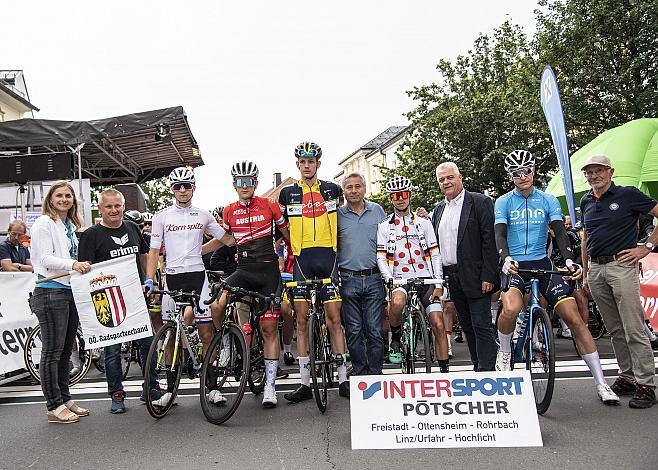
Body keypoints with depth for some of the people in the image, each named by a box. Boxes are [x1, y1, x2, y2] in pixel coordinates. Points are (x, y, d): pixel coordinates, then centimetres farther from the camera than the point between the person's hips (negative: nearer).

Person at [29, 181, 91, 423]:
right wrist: (72, 264, -29)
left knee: (66, 350, 14)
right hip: (50, 292, -8)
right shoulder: (44, 223, -6)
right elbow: (45, 259, -16)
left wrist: (83, 266, 10)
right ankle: (54, 407, 5)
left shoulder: (70, 226, 18)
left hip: (70, 292, 8)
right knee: (52, 351, -3)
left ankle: (65, 399, 24)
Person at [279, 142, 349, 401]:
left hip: (327, 256, -1)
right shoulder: (288, 193, 9)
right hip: (302, 259, 1)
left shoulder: (333, 190, 8)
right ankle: (305, 382, 8)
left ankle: (343, 378, 7)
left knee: (334, 318, -2)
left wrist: (340, 248, 17)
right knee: (302, 319, 1)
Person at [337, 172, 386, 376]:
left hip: (374, 279, 1)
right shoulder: (337, 214, 4)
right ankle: (360, 373, 16)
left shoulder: (377, 210, 9)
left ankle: (375, 373, 12)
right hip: (348, 280, 0)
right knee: (354, 331, 4)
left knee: (375, 330, 1)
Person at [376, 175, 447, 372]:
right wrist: (390, 280, -15)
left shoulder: (423, 223, 11)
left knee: (438, 325, -7)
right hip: (400, 279, -1)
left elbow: (435, 254, 8)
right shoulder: (384, 226, 9)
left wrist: (438, 284, -2)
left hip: (425, 279, 2)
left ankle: (444, 370, 6)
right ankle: (395, 340, -8)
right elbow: (380, 257, 1)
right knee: (397, 303, -35)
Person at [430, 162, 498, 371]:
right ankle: (478, 366, 22)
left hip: (475, 276, -7)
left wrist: (488, 276, -17)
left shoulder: (479, 202, -5)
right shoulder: (438, 210, 16)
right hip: (452, 278, 7)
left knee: (481, 326, -5)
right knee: (467, 327, 13)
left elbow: (490, 240, -11)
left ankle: (486, 370, -1)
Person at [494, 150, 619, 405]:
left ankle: (601, 383, 5)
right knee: (510, 309, -32)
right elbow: (500, 234, -10)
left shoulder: (548, 200, 7)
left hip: (542, 264, 2)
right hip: (514, 266, -2)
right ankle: (504, 351, -1)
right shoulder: (503, 202, 3)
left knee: (574, 319, -6)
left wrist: (569, 259, -22)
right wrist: (506, 258, -31)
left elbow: (559, 231, -4)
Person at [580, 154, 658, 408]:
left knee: (634, 330, -7)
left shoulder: (628, 195, -3)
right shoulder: (586, 202, 15)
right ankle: (627, 377, 20)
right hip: (596, 269, 6)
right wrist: (585, 274, 18)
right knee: (615, 330, 11)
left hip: (621, 265, -6)